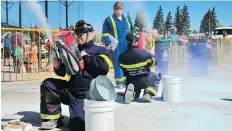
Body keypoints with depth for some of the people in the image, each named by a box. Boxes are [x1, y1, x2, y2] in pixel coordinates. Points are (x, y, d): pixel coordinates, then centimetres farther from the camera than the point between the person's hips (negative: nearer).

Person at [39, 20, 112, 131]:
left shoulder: (100, 50, 0)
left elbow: (104, 67, -22)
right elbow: (64, 73, 21)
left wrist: (86, 56, -14)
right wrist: (58, 67, -3)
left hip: (86, 96, -5)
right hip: (70, 90, 6)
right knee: (47, 85, -10)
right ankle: (53, 118, 2)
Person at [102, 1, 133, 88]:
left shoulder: (127, 20, 19)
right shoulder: (109, 20, 3)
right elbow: (105, 33, -2)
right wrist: (107, 44, -13)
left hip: (127, 46, 5)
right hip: (115, 46, -5)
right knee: (117, 64, -5)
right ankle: (119, 82, -1)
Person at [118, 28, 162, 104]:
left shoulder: (122, 57, -13)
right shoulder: (144, 53, -19)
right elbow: (153, 62, -1)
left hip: (131, 82, 3)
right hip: (145, 81, -3)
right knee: (157, 76, 28)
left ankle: (131, 91, -6)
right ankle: (148, 93, 8)